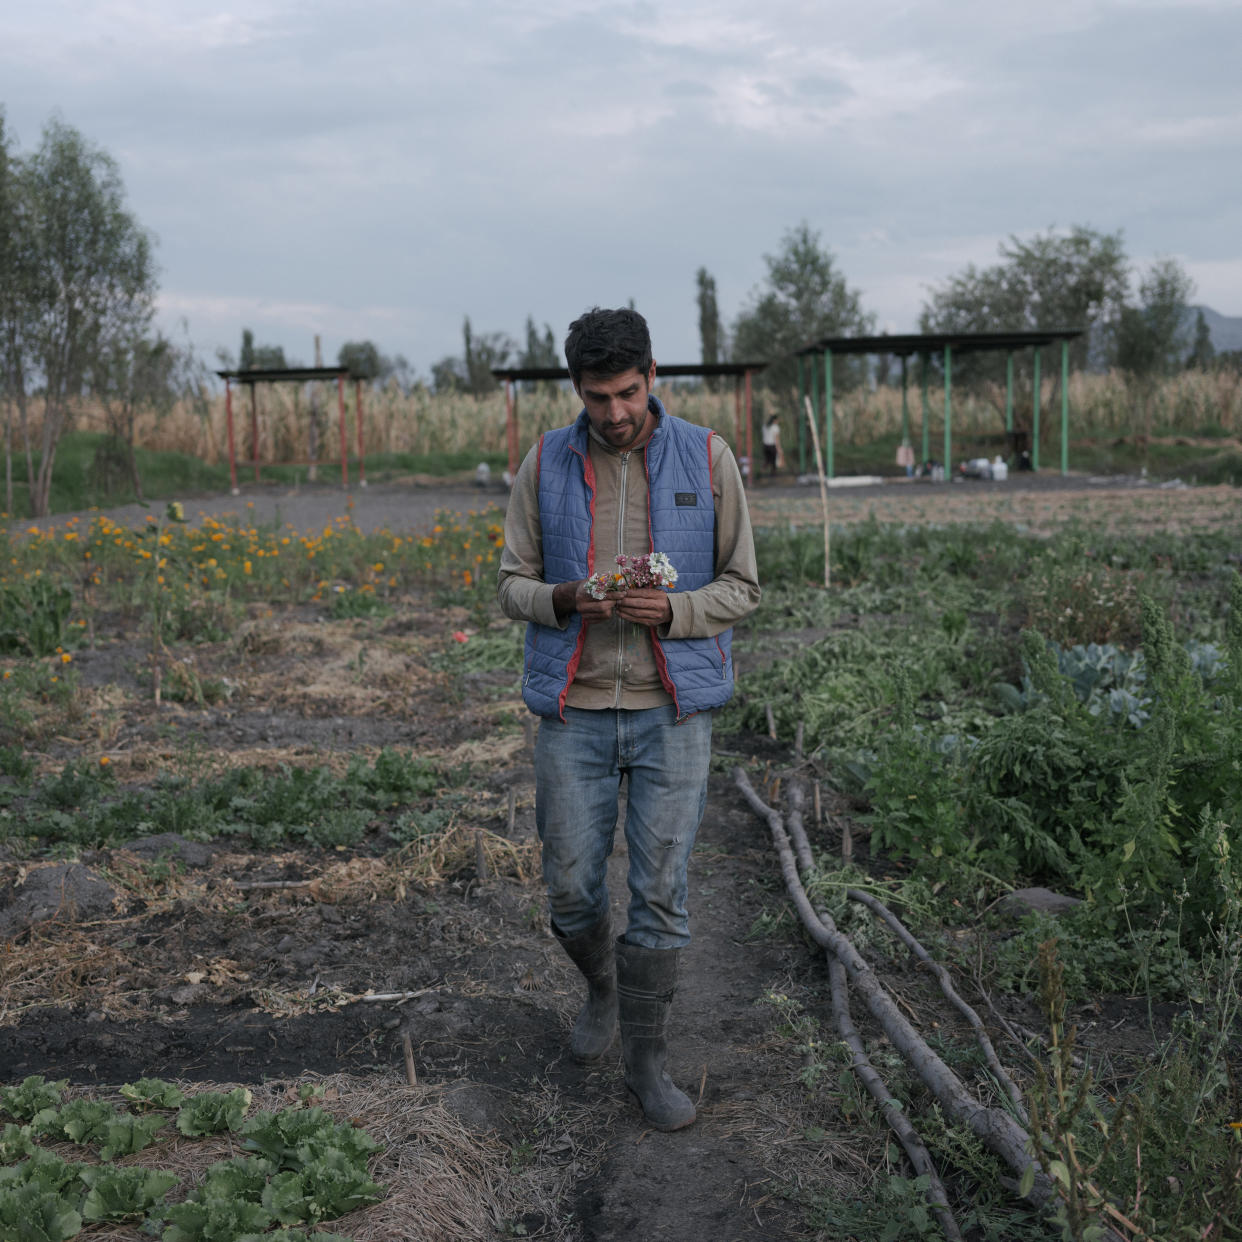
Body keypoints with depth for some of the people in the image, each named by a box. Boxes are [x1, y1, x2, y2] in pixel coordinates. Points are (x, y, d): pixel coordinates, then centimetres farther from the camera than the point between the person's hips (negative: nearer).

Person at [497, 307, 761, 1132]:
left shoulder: (708, 459, -2)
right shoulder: (546, 463, 1)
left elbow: (741, 588, 2)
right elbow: (513, 586, 5)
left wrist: (670, 611, -18)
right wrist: (567, 599, -18)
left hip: (672, 709, -1)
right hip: (574, 710, 1)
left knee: (661, 892, 1)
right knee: (572, 888, 7)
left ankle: (648, 1059, 18)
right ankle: (604, 987, 40)